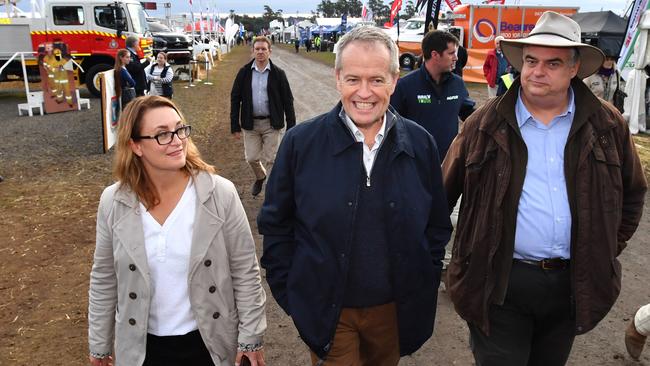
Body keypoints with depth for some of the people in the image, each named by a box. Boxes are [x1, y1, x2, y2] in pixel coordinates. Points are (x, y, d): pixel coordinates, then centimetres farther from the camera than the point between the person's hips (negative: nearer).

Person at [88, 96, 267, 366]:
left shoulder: (221, 194, -16)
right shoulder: (113, 203, -9)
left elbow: (245, 271, -9)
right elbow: (104, 279, 2)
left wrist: (251, 337, -5)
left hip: (208, 341, -1)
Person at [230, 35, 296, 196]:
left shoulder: (278, 73, -4)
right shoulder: (244, 72, -1)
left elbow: (287, 101, -1)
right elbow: (235, 98, 3)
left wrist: (291, 127, -5)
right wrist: (235, 126, -1)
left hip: (271, 123, -2)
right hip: (250, 123, 2)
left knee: (271, 160, 3)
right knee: (251, 158, 9)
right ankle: (260, 177, 40)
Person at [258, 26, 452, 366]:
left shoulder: (420, 144, -6)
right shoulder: (301, 142, -12)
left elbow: (437, 225, 6)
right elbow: (275, 224, -3)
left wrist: (424, 284, 4)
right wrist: (289, 293, -4)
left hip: (395, 309, 3)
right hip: (327, 312, -2)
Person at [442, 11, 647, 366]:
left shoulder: (607, 125, 1)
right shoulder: (486, 123, -5)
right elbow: (444, 190, 1)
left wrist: (607, 251, 10)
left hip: (573, 283, 3)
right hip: (499, 282, -3)